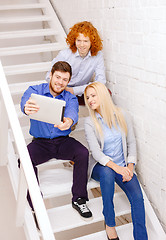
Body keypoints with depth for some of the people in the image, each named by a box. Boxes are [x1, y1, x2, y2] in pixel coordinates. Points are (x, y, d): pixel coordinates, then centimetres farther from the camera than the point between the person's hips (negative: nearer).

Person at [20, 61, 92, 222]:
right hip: (40, 142, -1)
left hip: (63, 141, 1)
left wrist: (69, 121, -48)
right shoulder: (35, 91, -1)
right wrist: (27, 108, -53)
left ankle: (78, 199, -10)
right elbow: (25, 101, -25)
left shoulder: (70, 98, 3)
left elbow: (72, 112, -20)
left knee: (83, 153, -26)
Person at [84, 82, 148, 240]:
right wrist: (115, 166, -29)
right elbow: (96, 152, -14)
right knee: (107, 172, -38)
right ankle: (109, 224, -23)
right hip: (101, 166, -2)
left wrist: (130, 167, -9)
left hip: (122, 166, 2)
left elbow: (131, 143, 6)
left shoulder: (122, 116, 3)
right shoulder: (90, 122, -4)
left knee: (137, 197, -23)